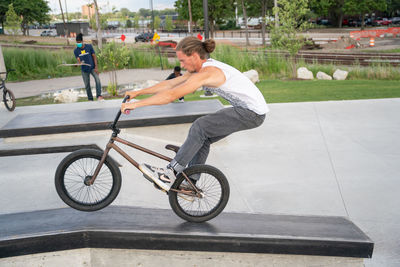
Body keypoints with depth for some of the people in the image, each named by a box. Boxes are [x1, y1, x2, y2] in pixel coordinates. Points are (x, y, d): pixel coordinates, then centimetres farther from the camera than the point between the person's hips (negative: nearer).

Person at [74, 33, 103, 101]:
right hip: (84, 70, 2)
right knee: (87, 85, 7)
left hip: (92, 67, -2)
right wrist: (79, 62, -28)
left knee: (97, 80, -25)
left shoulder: (89, 46, -7)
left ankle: (99, 95, -22)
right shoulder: (76, 51, -2)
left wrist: (96, 67, -11)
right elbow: (78, 60, -2)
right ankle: (90, 99, 20)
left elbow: (94, 56, -4)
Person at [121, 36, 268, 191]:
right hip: (244, 109, 10)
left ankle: (170, 174, -9)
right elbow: (169, 84, 11)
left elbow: (171, 95, -26)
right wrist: (138, 92, 11)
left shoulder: (207, 73, -22)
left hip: (252, 114, -10)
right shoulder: (200, 68, 7)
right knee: (203, 138, 10)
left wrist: (136, 104, -21)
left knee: (200, 127, -16)